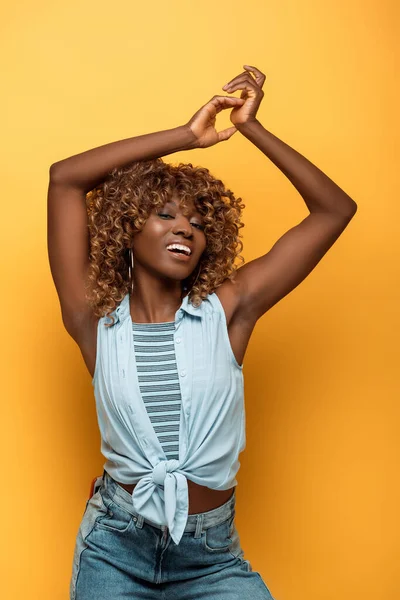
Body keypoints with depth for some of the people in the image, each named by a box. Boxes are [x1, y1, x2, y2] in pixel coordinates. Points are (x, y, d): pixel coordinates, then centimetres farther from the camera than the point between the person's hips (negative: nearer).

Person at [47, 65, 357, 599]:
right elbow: (64, 178, -12)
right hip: (115, 548, 0)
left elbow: (335, 209, -6)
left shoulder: (227, 311, -6)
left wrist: (250, 127, -10)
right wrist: (188, 136, -11)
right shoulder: (96, 321, -6)